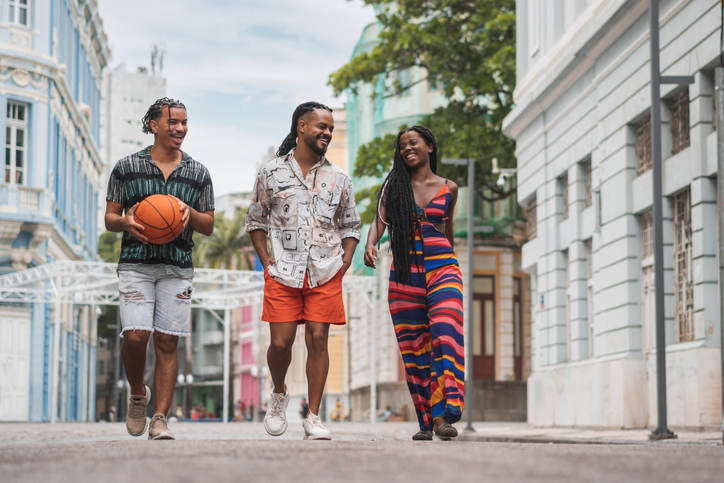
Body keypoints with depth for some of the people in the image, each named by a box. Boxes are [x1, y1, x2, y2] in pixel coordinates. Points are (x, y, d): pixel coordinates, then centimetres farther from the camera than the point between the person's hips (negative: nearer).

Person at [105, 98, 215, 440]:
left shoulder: (198, 173, 11)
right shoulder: (126, 168, 7)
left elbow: (209, 227, 13)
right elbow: (109, 218, 9)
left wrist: (190, 213, -9)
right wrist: (126, 222, -14)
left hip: (177, 267, 1)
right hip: (136, 263, -1)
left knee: (167, 342, -3)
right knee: (135, 336, -13)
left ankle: (160, 418, 1)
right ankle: (138, 394, 16)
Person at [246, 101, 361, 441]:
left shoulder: (339, 180, 11)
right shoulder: (271, 173, 7)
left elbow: (350, 226, 17)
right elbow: (256, 220, 13)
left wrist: (344, 264, 3)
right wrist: (266, 260, 2)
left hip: (326, 275, 1)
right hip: (282, 273, -1)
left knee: (318, 340, -4)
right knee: (280, 342, -5)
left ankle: (313, 417, 3)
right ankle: (279, 394, 25)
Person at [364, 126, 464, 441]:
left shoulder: (448, 189, 10)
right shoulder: (394, 185, 9)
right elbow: (379, 221, -3)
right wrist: (369, 246, -24)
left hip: (441, 266, -1)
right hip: (405, 272, 1)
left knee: (445, 337, -21)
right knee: (413, 347, 1)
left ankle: (441, 414, -28)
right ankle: (425, 422, 7)